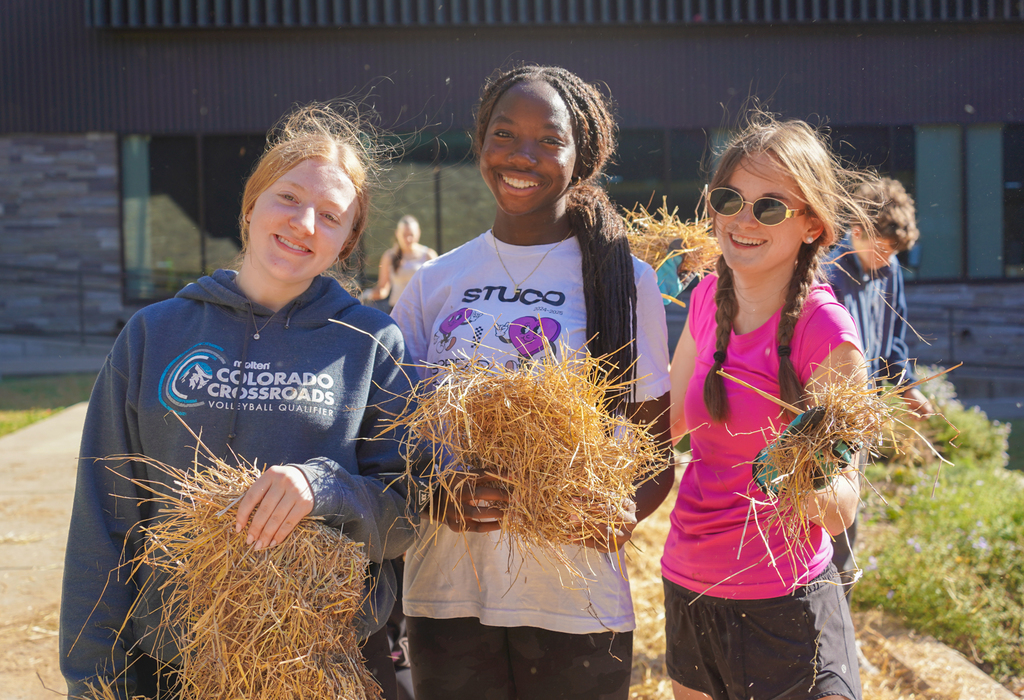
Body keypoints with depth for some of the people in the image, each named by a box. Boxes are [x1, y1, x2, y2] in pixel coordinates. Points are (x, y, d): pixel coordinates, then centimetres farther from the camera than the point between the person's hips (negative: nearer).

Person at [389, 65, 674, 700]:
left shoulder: (626, 280, 1)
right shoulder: (434, 283, 7)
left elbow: (658, 440, 3)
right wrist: (438, 498, -12)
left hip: (576, 599, -2)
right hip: (448, 590, 2)